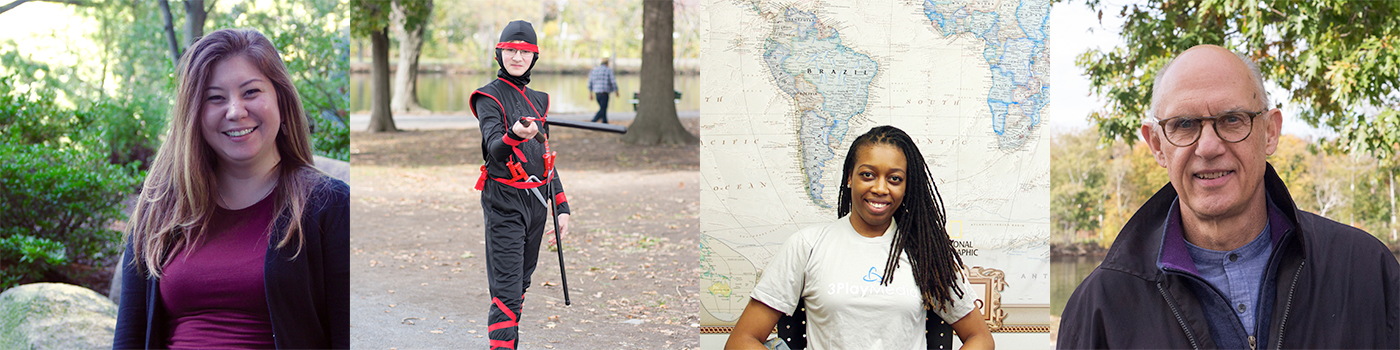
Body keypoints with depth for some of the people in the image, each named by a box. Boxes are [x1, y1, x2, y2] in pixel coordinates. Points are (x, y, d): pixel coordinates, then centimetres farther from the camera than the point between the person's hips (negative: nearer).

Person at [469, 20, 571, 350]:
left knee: (521, 284, 15)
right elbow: (495, 148, -22)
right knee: (506, 292, -12)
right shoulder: (490, 97, -6)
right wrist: (514, 135, -44)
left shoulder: (538, 100, 14)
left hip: (537, 201, 7)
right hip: (504, 203, -7)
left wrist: (561, 205, 14)